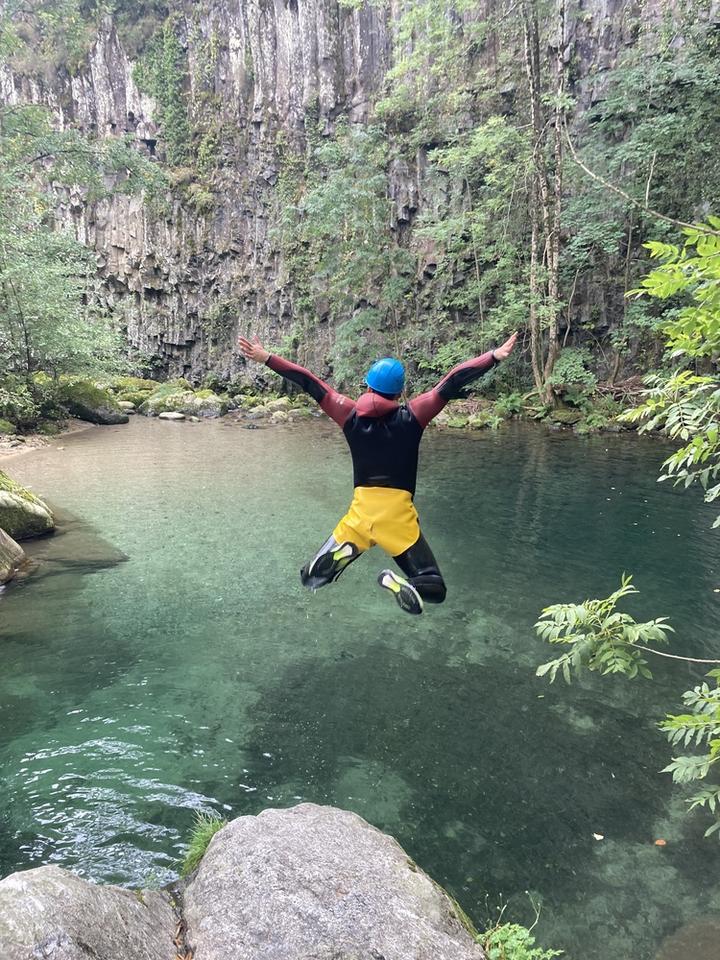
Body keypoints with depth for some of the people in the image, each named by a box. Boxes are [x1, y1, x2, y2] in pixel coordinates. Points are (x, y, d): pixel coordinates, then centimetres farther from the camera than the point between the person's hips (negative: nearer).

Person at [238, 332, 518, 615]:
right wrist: (495, 356, -1)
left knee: (310, 578, 16)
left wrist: (266, 358, 13)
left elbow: (310, 384, 6)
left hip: (360, 514, 2)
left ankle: (341, 550, -16)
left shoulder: (351, 415, 1)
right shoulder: (411, 417, -5)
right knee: (434, 589, 4)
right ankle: (395, 580, -28)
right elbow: (452, 384, -5)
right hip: (398, 516, -2)